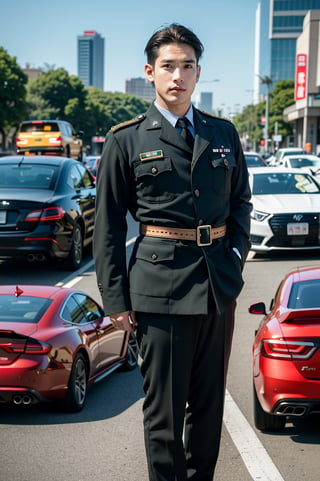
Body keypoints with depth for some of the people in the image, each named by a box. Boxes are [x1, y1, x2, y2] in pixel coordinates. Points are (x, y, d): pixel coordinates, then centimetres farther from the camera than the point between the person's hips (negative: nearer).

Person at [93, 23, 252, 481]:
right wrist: (116, 299, -4)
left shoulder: (224, 133, 10)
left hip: (219, 285, 4)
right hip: (161, 285, -4)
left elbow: (241, 201, 19)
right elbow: (107, 226, 0)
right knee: (164, 408, 3)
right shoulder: (126, 140, -1)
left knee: (209, 402, 14)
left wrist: (236, 254, 4)